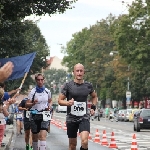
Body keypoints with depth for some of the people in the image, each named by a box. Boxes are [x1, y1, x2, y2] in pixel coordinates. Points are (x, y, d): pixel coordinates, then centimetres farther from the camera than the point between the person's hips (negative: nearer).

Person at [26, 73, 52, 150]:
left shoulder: (47, 91, 2)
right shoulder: (33, 91, -7)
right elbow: (27, 105, -9)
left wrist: (49, 106, 1)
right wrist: (33, 103, -28)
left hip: (44, 115, 0)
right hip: (35, 116, 0)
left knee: (43, 136, -16)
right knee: (35, 137, 10)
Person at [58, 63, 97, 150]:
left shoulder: (88, 85, 3)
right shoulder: (68, 85, -3)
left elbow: (94, 96, 23)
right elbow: (60, 100, 0)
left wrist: (93, 107, 7)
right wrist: (67, 103, -21)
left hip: (84, 118, 0)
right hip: (71, 118, 0)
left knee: (84, 141, -22)